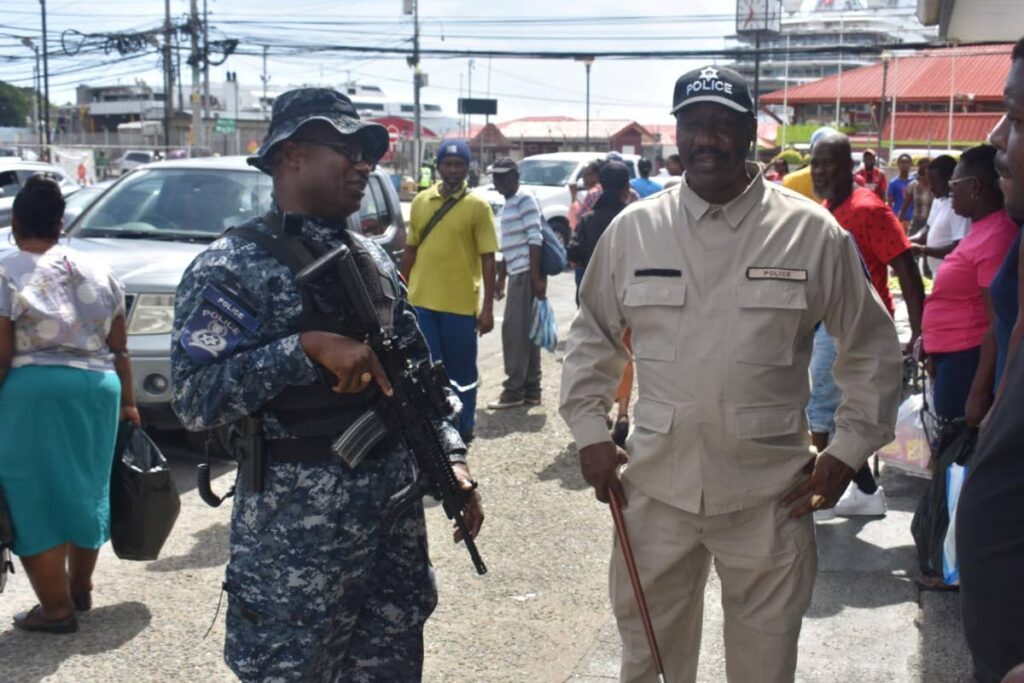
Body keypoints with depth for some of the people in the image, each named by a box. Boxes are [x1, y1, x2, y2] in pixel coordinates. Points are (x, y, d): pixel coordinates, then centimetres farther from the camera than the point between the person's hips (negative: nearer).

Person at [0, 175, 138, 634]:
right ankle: (80, 590, 31)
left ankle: (57, 609, 8)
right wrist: (127, 402, 19)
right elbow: (119, 349, 11)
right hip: (98, 388, 6)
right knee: (85, 489, 18)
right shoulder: (99, 272, 9)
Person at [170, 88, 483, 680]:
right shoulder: (233, 268, -10)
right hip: (298, 525, -6)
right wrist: (308, 347, -24)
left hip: (396, 508, 7)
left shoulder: (375, 260, 11)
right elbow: (194, 399, -20)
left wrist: (452, 456, 3)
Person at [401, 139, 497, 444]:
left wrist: (488, 307, -8)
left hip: (461, 304, -3)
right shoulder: (421, 201, 6)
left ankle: (462, 428, 25)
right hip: (421, 301, 3)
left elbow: (488, 258, -4)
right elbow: (410, 250, 13)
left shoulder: (478, 206, -4)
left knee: (461, 371, 9)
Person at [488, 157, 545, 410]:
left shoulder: (525, 200, -10)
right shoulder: (508, 204, 20)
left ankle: (515, 389, -3)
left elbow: (535, 239, -17)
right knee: (526, 332, 10)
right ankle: (531, 389, 15)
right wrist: (501, 279, 25)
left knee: (515, 330, -8)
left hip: (527, 274, -10)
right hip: (518, 274, 10)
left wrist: (536, 277, -22)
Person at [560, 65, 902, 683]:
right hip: (655, 487, 2)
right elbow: (592, 336, 12)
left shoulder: (814, 233, -4)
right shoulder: (632, 228, 1)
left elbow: (873, 349, 4)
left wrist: (849, 451, 0)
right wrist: (590, 431, 5)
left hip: (770, 494, -1)